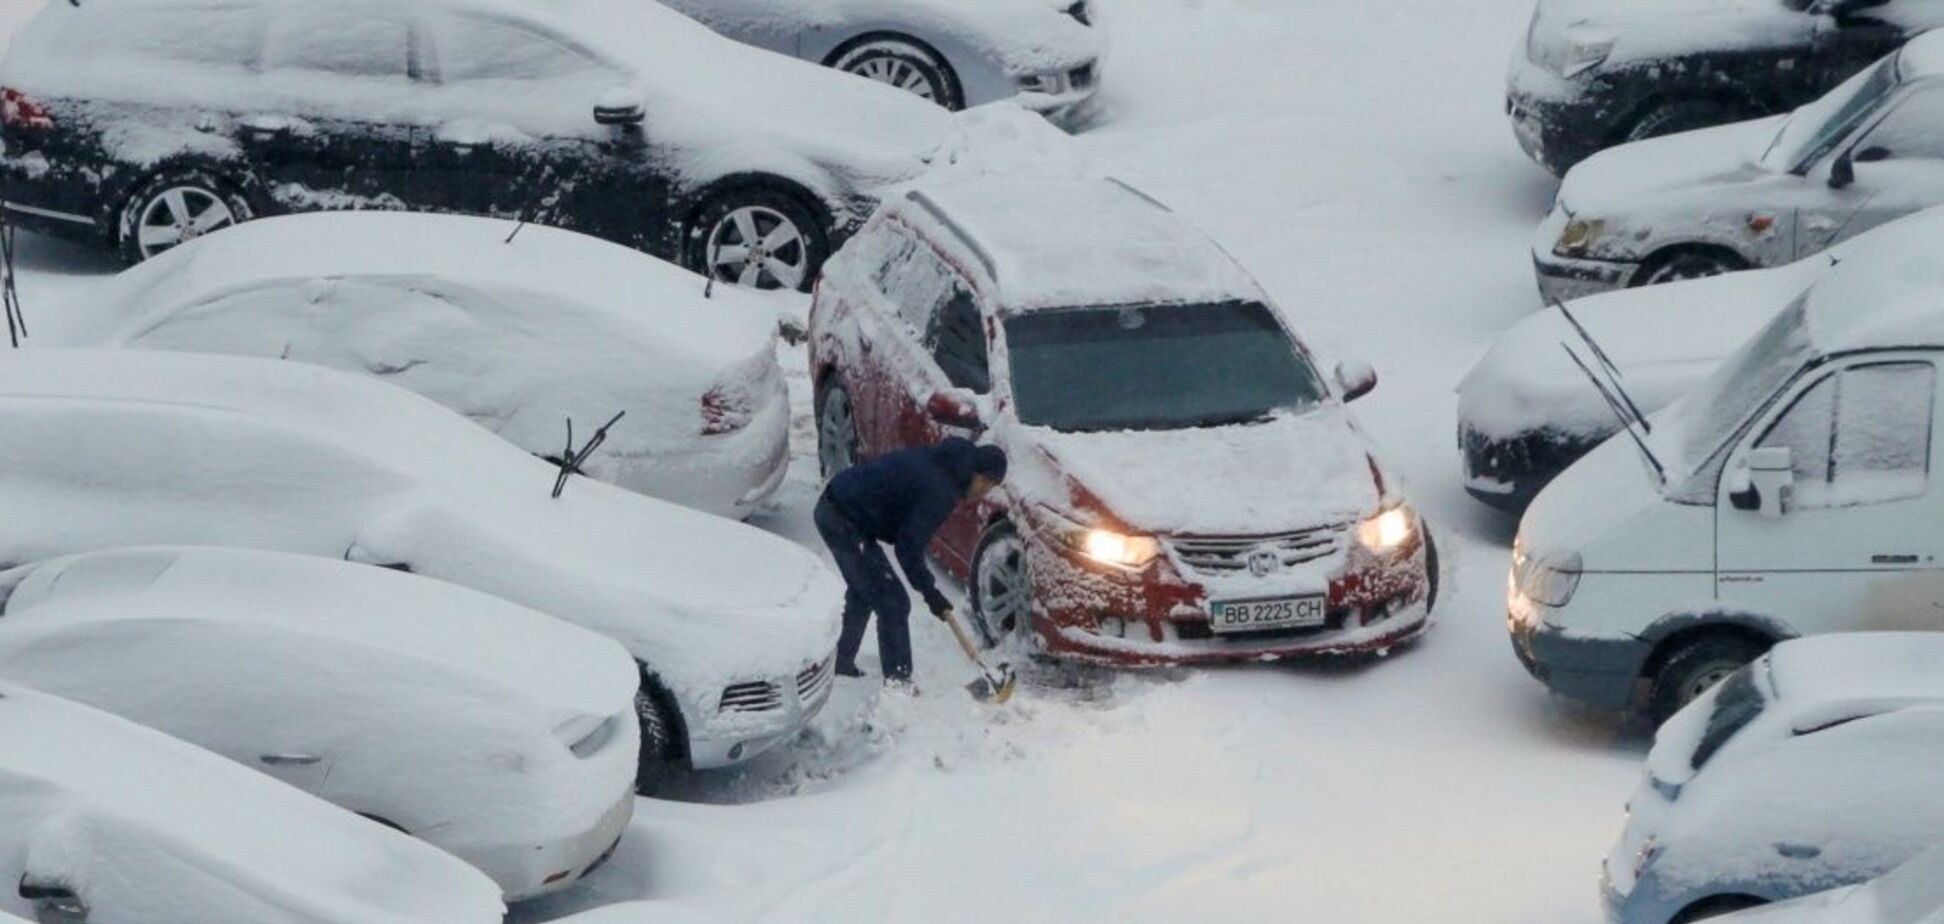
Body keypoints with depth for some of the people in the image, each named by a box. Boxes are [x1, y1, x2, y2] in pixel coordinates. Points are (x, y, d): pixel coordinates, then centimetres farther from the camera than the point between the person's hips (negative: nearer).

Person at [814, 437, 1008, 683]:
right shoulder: (940, 493, -18)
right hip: (845, 522, -10)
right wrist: (930, 593, -6)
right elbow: (909, 547, -18)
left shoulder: (936, 462, 10)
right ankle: (897, 681, 3)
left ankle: (841, 662, 36)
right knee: (893, 602, -2)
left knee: (862, 593, 25)